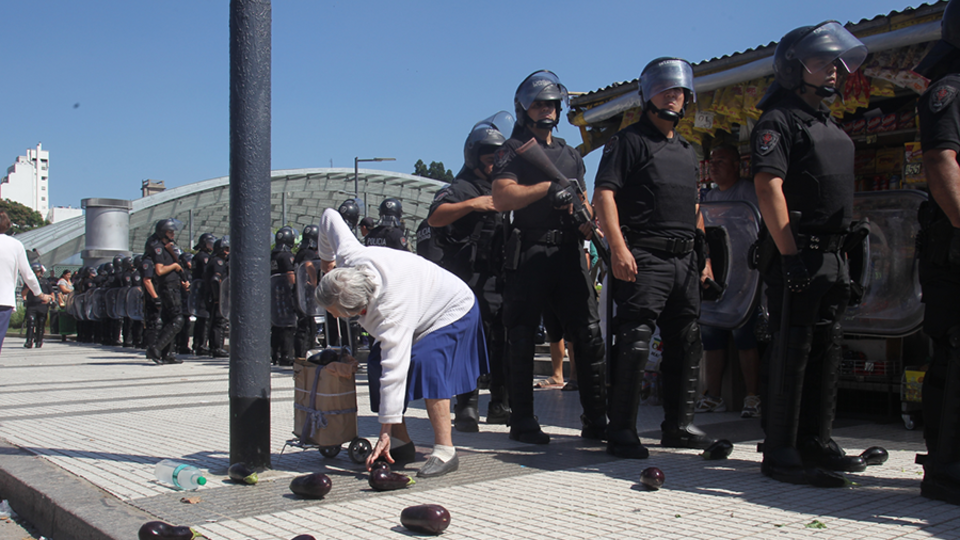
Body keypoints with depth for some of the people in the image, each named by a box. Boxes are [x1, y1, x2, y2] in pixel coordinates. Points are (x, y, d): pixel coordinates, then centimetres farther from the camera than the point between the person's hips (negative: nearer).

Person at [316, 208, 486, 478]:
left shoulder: (390, 311, -45)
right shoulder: (349, 256, -26)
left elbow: (395, 370, -45)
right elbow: (329, 216, -6)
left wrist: (385, 432, -42)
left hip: (453, 311, -9)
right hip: (423, 307, 9)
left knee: (425, 363, -33)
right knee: (377, 364, -7)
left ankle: (445, 451, -28)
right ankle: (403, 443, 2)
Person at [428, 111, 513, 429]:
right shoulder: (462, 189, -3)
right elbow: (434, 218, -21)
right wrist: (471, 204, -31)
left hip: (501, 280, 7)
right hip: (472, 281, -7)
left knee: (504, 344, 8)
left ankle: (500, 406, 18)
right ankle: (466, 407, -3)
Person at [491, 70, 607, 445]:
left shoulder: (570, 155, 23)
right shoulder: (514, 150, 4)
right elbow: (501, 198, -11)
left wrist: (586, 220, 4)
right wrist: (549, 186, -14)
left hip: (568, 253, 5)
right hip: (529, 255, -5)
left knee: (589, 334, -1)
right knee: (522, 339, 0)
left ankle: (596, 420, 5)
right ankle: (522, 421, 9)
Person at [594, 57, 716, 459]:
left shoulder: (687, 150, 24)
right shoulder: (630, 140, 0)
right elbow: (604, 193, -10)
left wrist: (703, 253, 20)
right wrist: (618, 247, -21)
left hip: (685, 260, 8)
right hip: (644, 259, -8)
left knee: (687, 344, 10)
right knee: (634, 343, -11)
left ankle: (679, 425, 21)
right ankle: (621, 431, -5)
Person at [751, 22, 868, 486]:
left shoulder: (831, 127, 22)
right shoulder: (778, 120, -6)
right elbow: (768, 186, -17)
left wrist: (846, 255, 20)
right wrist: (790, 254, -23)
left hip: (832, 256, 9)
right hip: (798, 256, -9)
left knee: (826, 350, 12)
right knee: (792, 351, -7)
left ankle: (816, 443, 22)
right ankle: (780, 454, -1)